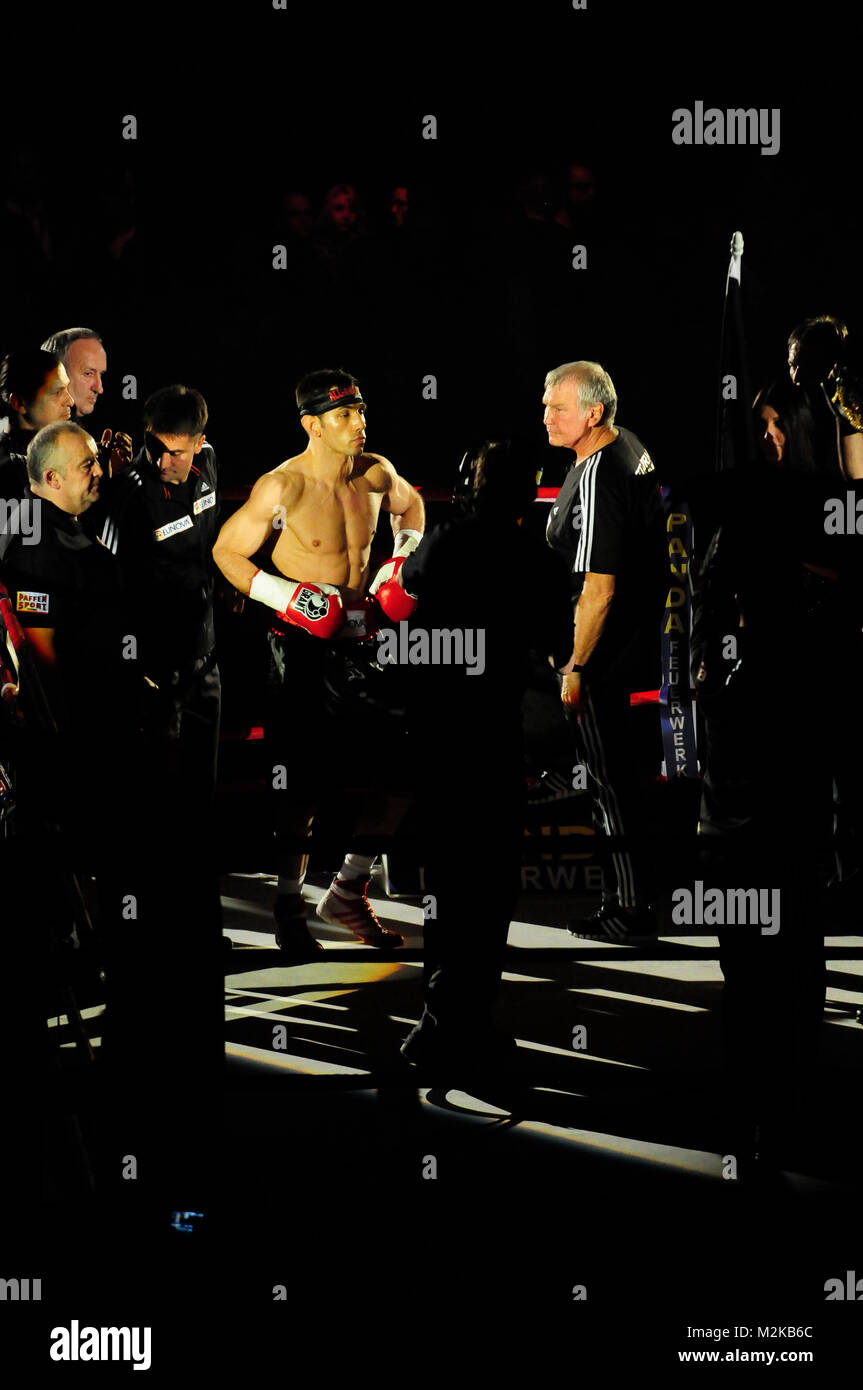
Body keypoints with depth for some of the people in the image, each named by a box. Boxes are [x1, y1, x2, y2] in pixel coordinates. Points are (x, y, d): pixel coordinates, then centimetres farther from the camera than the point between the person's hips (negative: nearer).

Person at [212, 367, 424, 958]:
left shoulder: (376, 473, 3)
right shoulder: (282, 487, -14)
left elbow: (410, 504, 26)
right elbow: (227, 552, -6)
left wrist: (403, 561, 12)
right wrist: (288, 598, -16)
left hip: (357, 643, 6)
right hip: (300, 648, -6)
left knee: (396, 777, 5)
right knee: (306, 789, -5)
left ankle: (348, 894, 23)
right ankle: (288, 911, 13)